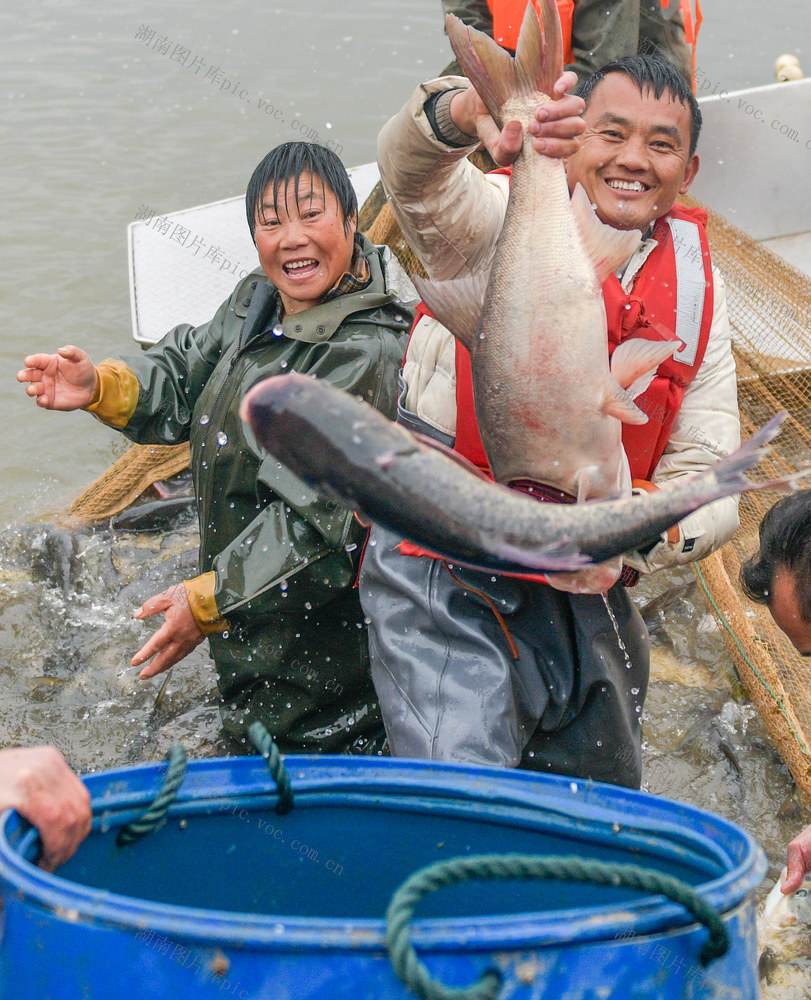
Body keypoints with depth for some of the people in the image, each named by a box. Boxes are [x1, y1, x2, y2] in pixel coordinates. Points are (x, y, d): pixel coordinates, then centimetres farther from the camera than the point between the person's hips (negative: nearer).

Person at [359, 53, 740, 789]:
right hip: (444, 576, -5)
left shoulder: (696, 288, 5)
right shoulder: (506, 220, -9)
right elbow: (409, 169, -32)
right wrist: (469, 115, -56)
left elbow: (708, 479, 1)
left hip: (582, 586, 6)